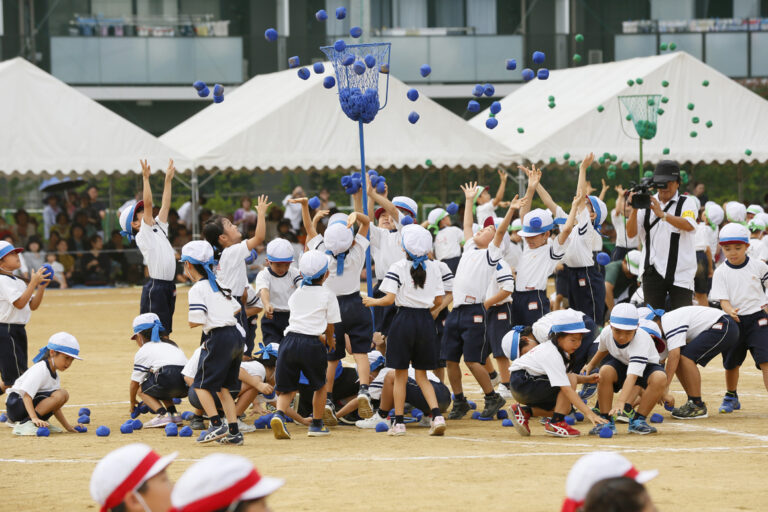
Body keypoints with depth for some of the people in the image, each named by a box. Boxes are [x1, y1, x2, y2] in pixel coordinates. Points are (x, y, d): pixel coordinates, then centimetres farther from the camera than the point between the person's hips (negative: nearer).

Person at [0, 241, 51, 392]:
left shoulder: (19, 282, 15)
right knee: (16, 376, -13)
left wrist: (41, 286, 2)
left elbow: (33, 305, 15)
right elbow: (19, 303, -23)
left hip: (18, 331, 10)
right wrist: (33, 283, -20)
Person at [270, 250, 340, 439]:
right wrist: (329, 341, 33)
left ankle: (279, 414, -20)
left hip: (290, 340, 3)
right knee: (320, 384, 20)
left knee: (287, 388, 8)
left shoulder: (295, 294, 19)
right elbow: (330, 326, 11)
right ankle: (316, 425, 25)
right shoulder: (327, 294, 5)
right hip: (312, 344, -3)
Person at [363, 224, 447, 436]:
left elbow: (390, 299, -14)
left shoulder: (398, 268, -9)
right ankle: (437, 415, -7)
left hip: (404, 319, -4)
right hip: (426, 320, 4)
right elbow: (438, 300, 6)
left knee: (400, 375, 6)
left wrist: (372, 301, 4)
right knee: (422, 375, 12)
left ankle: (399, 422, 7)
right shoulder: (434, 268, 3)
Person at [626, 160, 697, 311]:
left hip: (681, 274, -2)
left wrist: (662, 214, -29)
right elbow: (631, 233, 0)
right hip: (654, 270, 2)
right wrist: (634, 209, -15)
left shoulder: (686, 203, 2)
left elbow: (689, 225, -19)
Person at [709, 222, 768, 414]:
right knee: (732, 362, 11)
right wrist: (730, 311, -29)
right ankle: (731, 397, 33)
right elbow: (723, 299, -9)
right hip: (734, 320, 1)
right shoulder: (721, 272, -2)